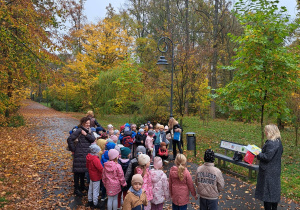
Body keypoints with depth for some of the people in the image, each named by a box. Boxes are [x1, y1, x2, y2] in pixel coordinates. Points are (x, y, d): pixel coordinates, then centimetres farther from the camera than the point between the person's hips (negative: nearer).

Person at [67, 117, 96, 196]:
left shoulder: (88, 131, 12)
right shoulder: (79, 130, -11)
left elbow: (93, 139, -4)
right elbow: (70, 139, -18)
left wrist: (86, 134, -16)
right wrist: (73, 149, -12)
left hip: (86, 154, 7)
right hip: (79, 154, -7)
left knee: (83, 170, 18)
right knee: (78, 171, 1)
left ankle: (82, 186, 33)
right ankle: (76, 189, 11)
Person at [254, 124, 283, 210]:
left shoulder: (271, 143, -24)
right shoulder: (278, 141, 7)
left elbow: (267, 157, -25)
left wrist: (258, 154, -9)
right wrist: (261, 152, 9)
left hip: (269, 172, -10)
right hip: (276, 170, 10)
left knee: (267, 192, 2)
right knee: (274, 190, 19)